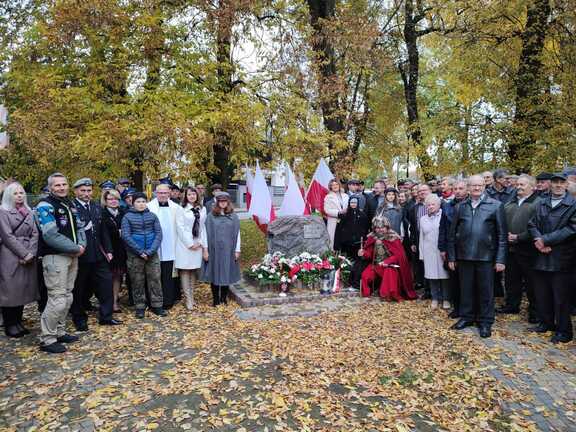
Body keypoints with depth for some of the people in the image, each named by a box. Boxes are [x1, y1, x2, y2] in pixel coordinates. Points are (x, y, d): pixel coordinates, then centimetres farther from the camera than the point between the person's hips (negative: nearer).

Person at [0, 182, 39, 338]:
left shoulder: (29, 212, 14)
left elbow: (35, 233, 7)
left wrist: (31, 253, -8)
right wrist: (23, 254, -14)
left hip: (29, 257, 5)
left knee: (23, 290, 8)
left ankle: (18, 322, 19)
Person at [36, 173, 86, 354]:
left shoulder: (70, 205, 15)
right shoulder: (45, 206, -10)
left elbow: (79, 227, 18)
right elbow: (51, 235, -19)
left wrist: (81, 245, -3)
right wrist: (75, 248, -15)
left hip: (72, 256, 8)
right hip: (55, 257, -8)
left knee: (67, 297, 13)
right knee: (57, 299, -10)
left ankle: (59, 332, 24)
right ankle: (47, 339, 2)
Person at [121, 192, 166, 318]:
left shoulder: (152, 216, 5)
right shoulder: (127, 217, 0)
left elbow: (159, 234, 0)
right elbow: (126, 236, -7)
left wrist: (150, 251, -12)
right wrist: (140, 251, -13)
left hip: (152, 254, 1)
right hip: (134, 255, -1)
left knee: (155, 279, 3)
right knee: (137, 282, 6)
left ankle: (157, 305, 13)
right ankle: (140, 307, 17)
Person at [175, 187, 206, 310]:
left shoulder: (202, 209, 9)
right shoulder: (182, 209, -3)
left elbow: (203, 227, 8)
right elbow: (180, 228, -7)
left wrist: (200, 242, -2)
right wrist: (190, 243, -10)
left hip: (197, 245, 4)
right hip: (185, 245, -3)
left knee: (194, 271, 7)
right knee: (185, 271, -2)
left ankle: (192, 296, 16)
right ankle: (188, 300, 3)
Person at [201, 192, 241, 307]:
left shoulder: (233, 217, 4)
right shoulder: (211, 216, 0)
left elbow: (237, 234, 5)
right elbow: (205, 233, 0)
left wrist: (237, 250, 2)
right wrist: (205, 249, -5)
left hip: (228, 251, 1)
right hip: (213, 250, -1)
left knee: (226, 273, 7)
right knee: (214, 274, 5)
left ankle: (224, 297, 21)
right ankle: (215, 299, 16)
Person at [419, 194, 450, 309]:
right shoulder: (423, 219, 14)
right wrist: (421, 253, 10)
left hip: (443, 252, -3)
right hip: (429, 252, 3)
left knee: (444, 275, 0)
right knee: (432, 275, 5)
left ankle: (446, 299, 12)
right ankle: (435, 298, 16)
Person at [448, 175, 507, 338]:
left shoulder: (496, 205, 0)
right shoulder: (460, 207, 8)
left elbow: (502, 235, -2)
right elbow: (452, 233, 9)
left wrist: (500, 259, -7)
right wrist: (451, 257, 6)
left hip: (486, 256, -2)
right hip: (464, 256, 3)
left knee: (486, 290, 7)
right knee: (466, 288, 12)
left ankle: (485, 321, 21)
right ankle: (466, 317, 27)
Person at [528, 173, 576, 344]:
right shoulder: (542, 204, 13)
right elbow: (532, 224, 8)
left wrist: (545, 240, -16)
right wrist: (538, 240, -11)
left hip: (561, 258, -5)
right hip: (542, 256, 5)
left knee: (561, 296, 2)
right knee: (541, 293, 14)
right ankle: (546, 322, 31)